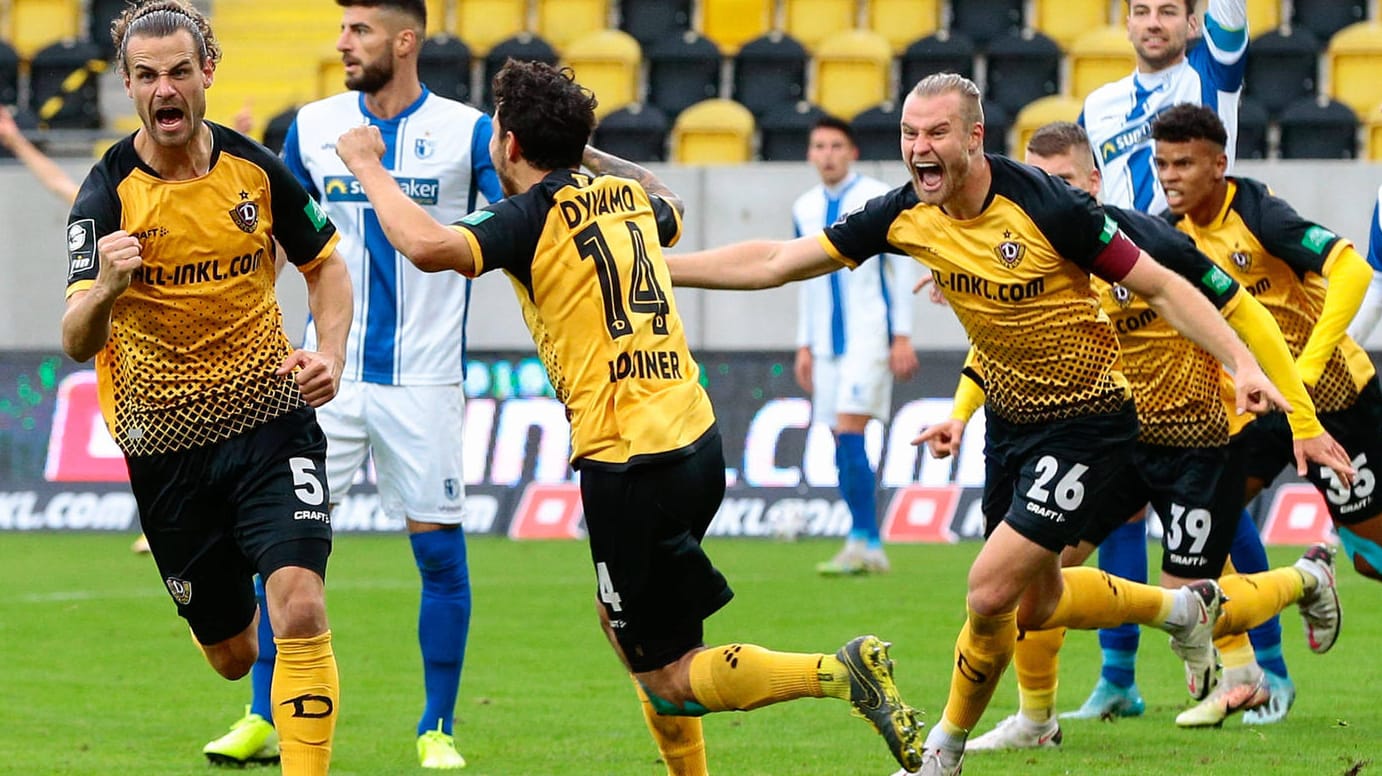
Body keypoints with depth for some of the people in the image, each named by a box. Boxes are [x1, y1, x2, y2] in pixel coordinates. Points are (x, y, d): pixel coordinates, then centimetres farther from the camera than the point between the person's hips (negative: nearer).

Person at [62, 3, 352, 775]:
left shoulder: (257, 169, -6)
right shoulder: (108, 195, -13)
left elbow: (326, 266, 11)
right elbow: (77, 343, -22)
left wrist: (329, 355, -7)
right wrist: (104, 290, -45)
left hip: (270, 419, 0)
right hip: (164, 443, 0)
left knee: (300, 610, -21)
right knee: (232, 654, 11)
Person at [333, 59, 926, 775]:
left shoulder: (534, 215, -10)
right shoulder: (627, 197, 12)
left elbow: (429, 246, -27)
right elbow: (668, 209, 38)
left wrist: (369, 168, -12)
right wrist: (585, 152, 41)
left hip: (628, 465, -8)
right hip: (694, 442, 8)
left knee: (668, 678, -3)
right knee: (621, 621, 27)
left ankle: (842, 673, -19)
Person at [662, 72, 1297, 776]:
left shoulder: (1045, 205, -25)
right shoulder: (904, 216, -9)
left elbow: (1160, 286, -18)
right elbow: (775, 262, -3)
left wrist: (1242, 362, -27)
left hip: (1086, 422, -7)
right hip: (1009, 420, 7)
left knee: (991, 592, -15)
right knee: (1038, 603, 19)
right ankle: (1181, 608, 46)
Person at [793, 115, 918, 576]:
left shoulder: (877, 200, -4)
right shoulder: (805, 209, 13)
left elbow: (902, 268, -3)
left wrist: (902, 336, -8)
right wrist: (804, 345, 16)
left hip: (869, 335, -6)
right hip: (828, 343, 6)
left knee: (849, 432, -18)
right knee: (843, 444, 2)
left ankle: (863, 542, -17)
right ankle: (870, 548, 7)